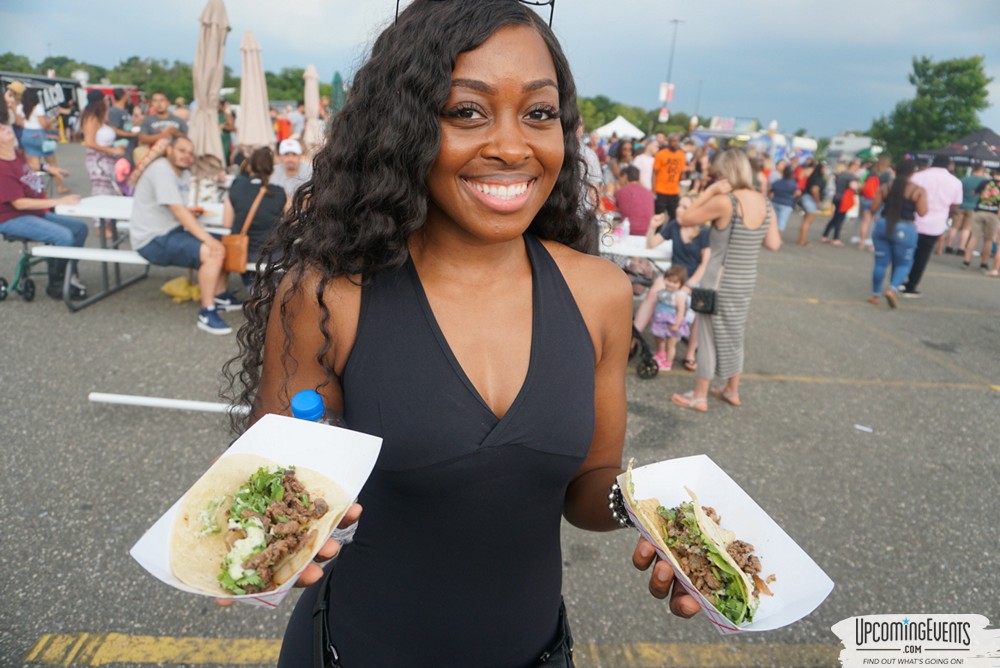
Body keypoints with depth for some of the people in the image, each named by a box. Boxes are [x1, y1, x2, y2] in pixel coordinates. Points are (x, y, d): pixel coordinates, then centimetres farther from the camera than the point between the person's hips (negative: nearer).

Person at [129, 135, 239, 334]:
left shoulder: (183, 174, 13)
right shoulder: (161, 170, -18)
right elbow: (178, 211, -26)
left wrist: (191, 212, -10)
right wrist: (208, 239, -29)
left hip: (173, 232, 10)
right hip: (153, 240, -10)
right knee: (212, 252, -27)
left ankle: (220, 296, 21)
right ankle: (206, 314, -21)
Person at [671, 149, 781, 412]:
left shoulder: (724, 201, -19)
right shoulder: (765, 203, 1)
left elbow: (684, 219, -12)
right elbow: (774, 244, 4)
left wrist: (709, 191, -11)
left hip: (720, 280, -7)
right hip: (747, 280, 7)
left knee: (709, 335, 6)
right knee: (734, 335, 21)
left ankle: (699, 396, 16)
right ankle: (732, 391, 34)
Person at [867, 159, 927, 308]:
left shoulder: (885, 188, 3)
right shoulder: (919, 190, -6)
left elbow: (873, 208, 2)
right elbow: (922, 212, -10)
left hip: (883, 226, 3)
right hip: (904, 229, -3)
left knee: (881, 262, 10)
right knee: (903, 264, 9)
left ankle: (875, 295, 12)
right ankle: (893, 289, -13)